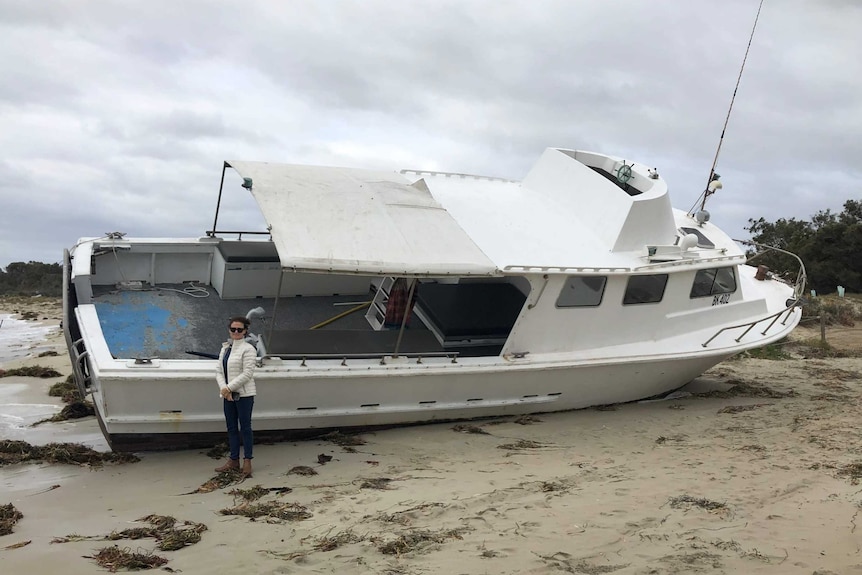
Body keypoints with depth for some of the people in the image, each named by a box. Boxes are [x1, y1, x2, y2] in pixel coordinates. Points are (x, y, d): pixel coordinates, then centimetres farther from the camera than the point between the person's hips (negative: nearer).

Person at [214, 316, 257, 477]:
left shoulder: (248, 349, -9)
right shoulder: (225, 348, 12)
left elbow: (247, 374, -16)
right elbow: (219, 371, 8)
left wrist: (229, 387, -15)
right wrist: (223, 388, -8)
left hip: (243, 394, -7)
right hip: (228, 395, 7)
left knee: (245, 427, -1)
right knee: (231, 428, 12)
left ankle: (247, 462, 7)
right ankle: (234, 460, 22)